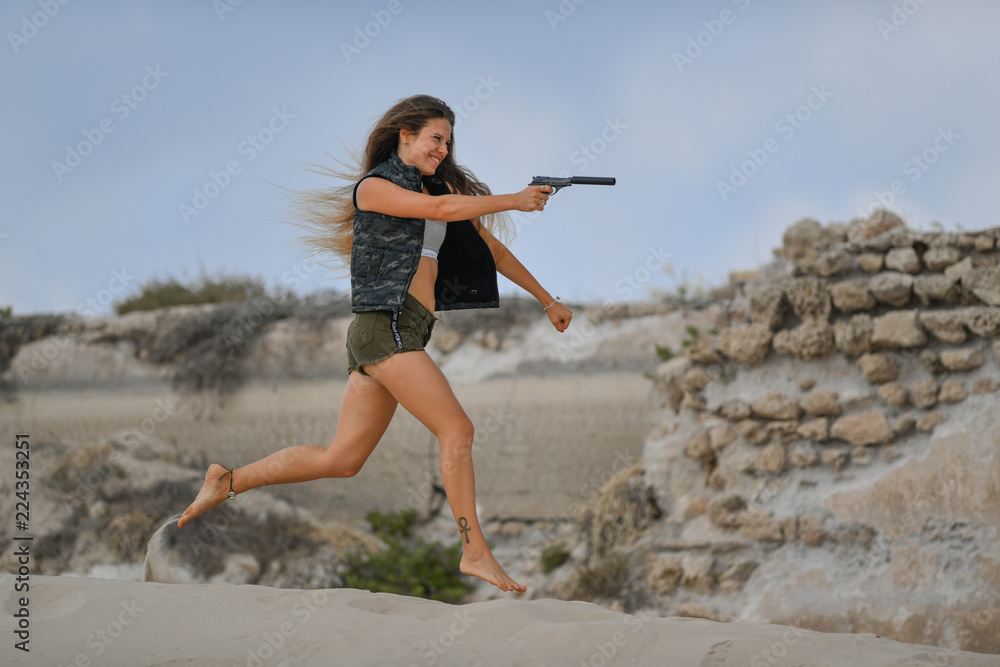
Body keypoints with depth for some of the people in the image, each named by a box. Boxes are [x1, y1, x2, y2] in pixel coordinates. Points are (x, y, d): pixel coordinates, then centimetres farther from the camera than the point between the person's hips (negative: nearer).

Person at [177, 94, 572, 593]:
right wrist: (514, 201, -14)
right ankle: (475, 552, -10)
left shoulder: (440, 186, 20)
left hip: (407, 333, 8)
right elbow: (439, 210, -19)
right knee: (457, 430, -13)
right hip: (386, 326, -8)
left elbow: (490, 249, 23)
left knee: (342, 459, 8)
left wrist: (546, 300, 22)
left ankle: (228, 481, 17)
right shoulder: (374, 186, -3)